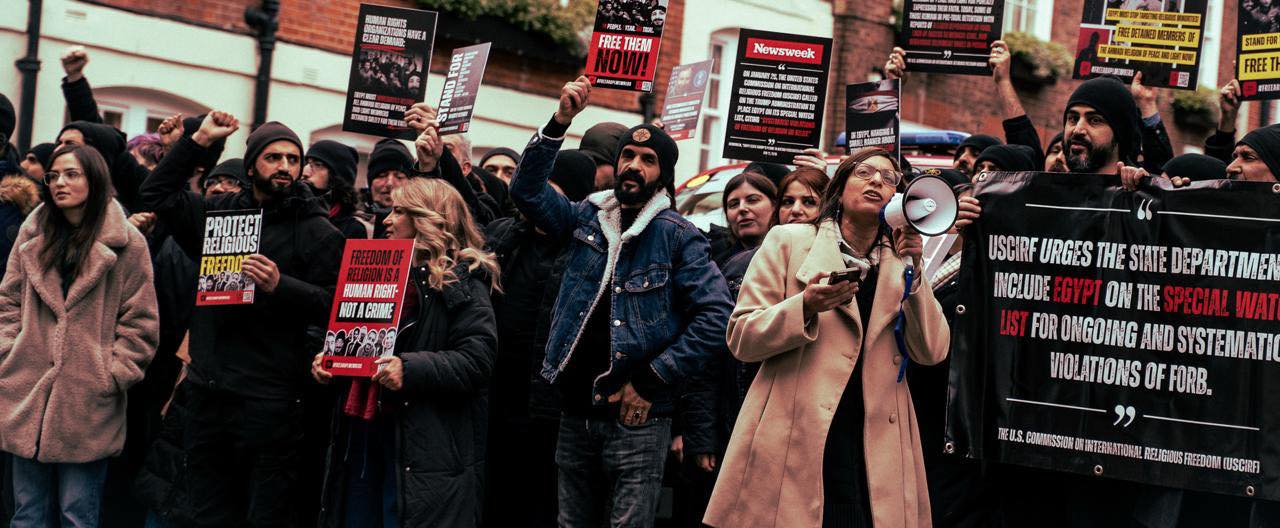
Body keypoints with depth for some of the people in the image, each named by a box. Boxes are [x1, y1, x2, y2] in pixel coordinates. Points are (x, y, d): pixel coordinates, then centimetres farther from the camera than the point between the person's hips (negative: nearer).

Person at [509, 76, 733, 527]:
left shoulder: (678, 236, -4)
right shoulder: (587, 218, 10)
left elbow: (715, 315, -11)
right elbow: (527, 189, 3)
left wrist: (653, 379, -13)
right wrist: (560, 122, -8)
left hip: (635, 419, -4)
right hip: (575, 412, 5)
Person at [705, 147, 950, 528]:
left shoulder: (902, 262, 15)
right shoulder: (789, 242, 6)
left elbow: (931, 352, 4)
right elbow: (741, 339, 1)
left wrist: (912, 271, -5)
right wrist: (805, 307, -15)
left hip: (875, 447, 3)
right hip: (795, 440, -2)